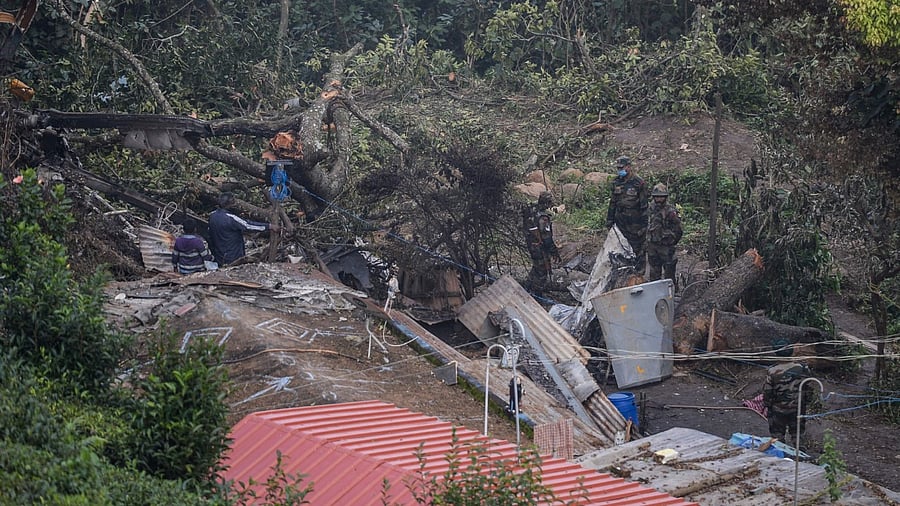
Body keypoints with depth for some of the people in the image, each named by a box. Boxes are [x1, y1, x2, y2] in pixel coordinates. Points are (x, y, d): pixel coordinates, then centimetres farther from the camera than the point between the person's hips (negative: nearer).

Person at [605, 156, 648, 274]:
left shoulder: (639, 183, -13)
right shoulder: (617, 182, 6)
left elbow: (644, 205, -11)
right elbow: (613, 202, 15)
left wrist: (643, 225, -13)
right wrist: (609, 220, 14)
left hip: (635, 221, -5)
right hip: (620, 221, 5)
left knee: (638, 248, 3)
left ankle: (639, 272, 12)